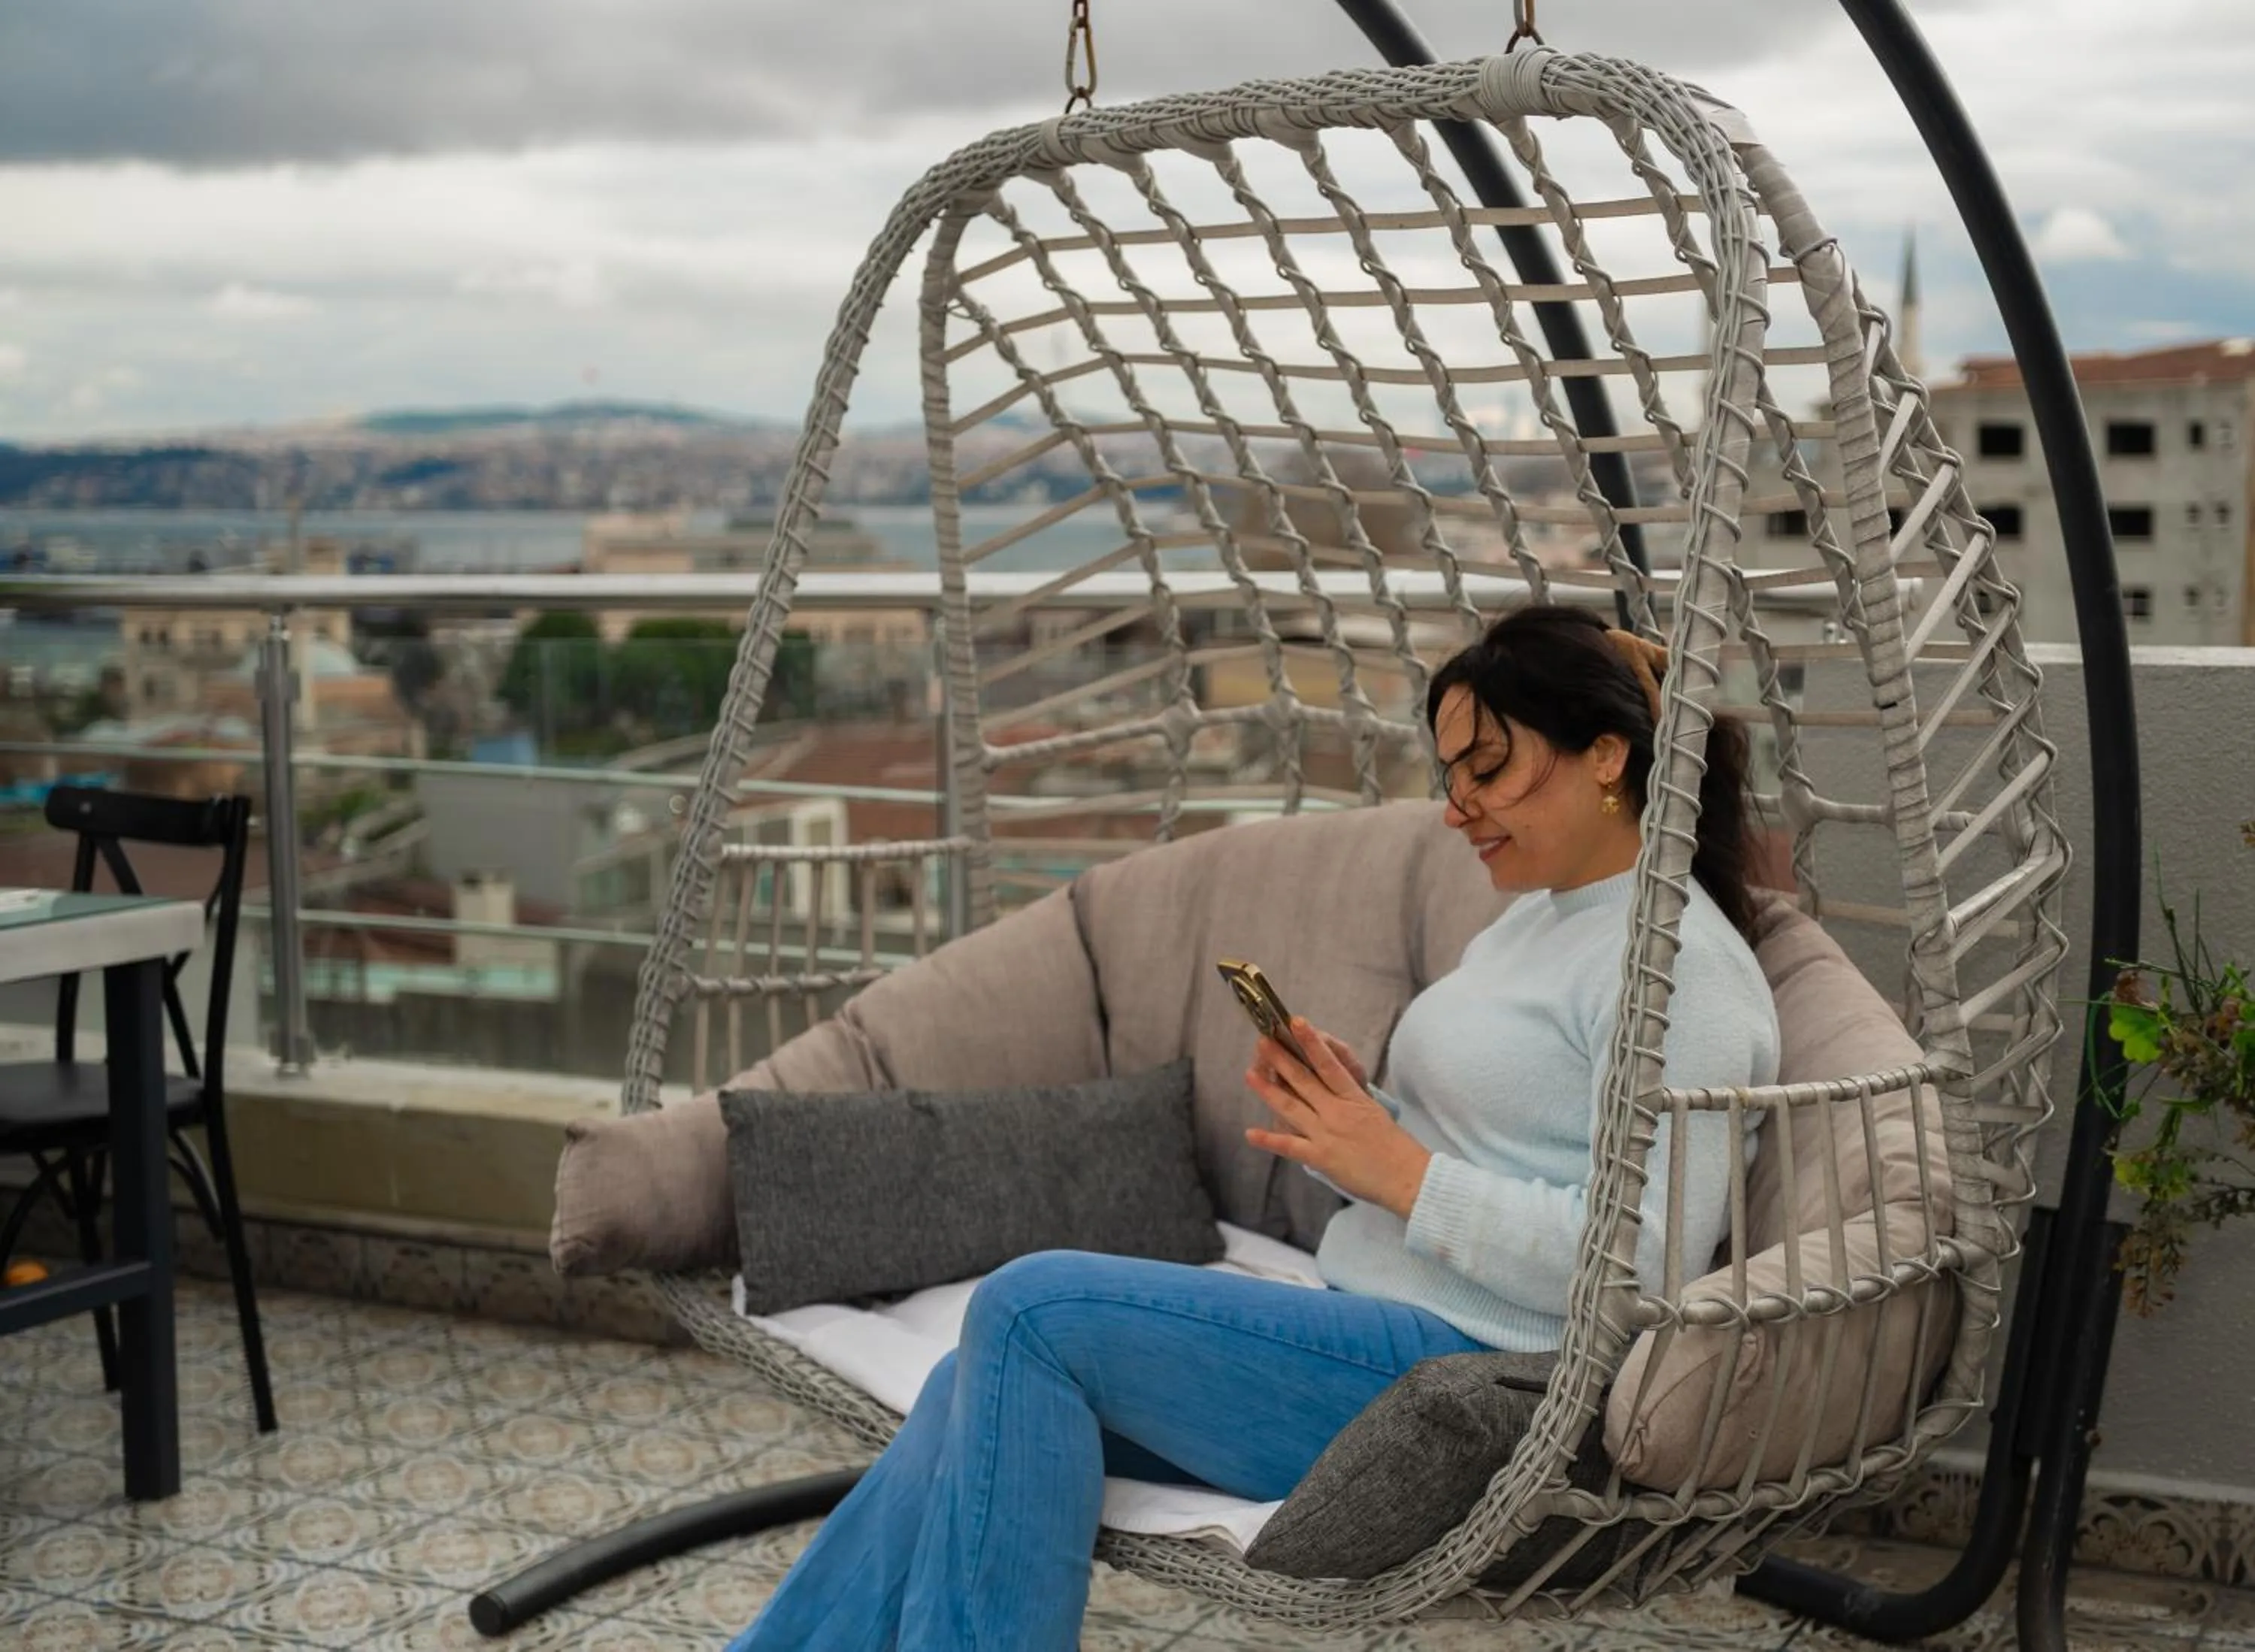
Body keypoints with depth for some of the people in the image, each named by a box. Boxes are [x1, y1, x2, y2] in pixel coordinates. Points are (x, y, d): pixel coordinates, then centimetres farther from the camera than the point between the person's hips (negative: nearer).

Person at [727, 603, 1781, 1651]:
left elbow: (1644, 1260, -21)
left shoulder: (1677, 964, -12)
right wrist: (1349, 1117, 0)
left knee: (1032, 1311, -19)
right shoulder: (1533, 918, 19)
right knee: (992, 1388, -8)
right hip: (1380, 1329, 9)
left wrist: (1402, 1172, -16)